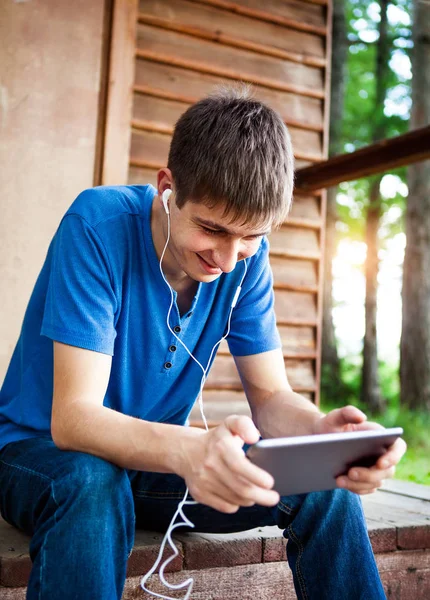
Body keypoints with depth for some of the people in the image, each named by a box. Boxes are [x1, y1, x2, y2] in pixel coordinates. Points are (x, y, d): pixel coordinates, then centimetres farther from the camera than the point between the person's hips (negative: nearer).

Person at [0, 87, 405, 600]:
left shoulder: (247, 256, -10)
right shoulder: (98, 225, -25)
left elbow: (270, 395, -8)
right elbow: (72, 416, -30)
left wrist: (325, 431, -32)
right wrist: (187, 450, -50)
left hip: (155, 457, 4)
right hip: (42, 451, -3)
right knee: (92, 483, -38)